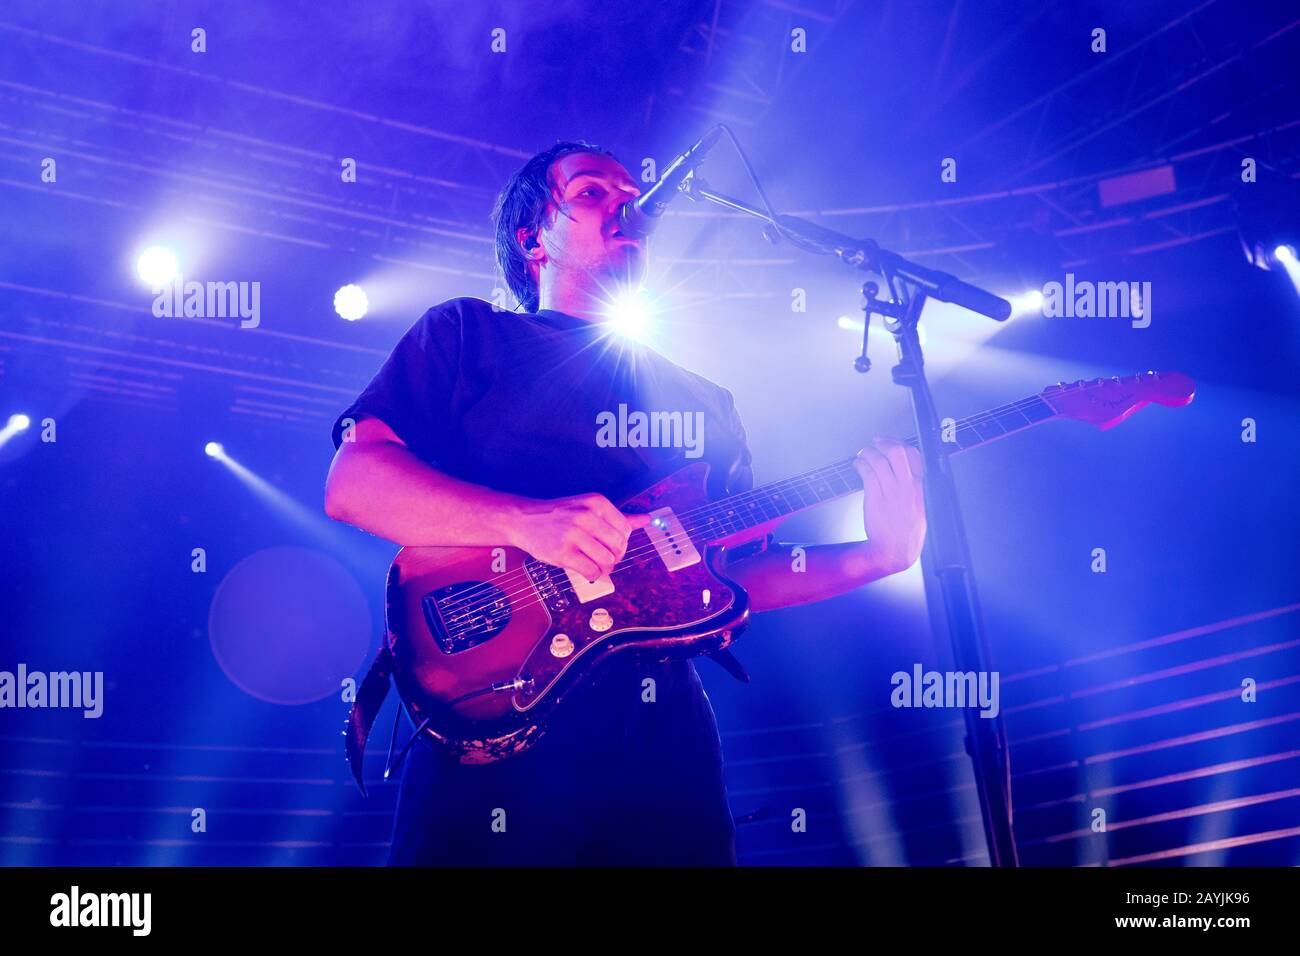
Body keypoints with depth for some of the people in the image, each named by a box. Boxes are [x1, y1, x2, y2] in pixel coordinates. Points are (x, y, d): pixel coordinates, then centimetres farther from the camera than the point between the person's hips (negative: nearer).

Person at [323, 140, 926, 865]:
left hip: (664, 740, 4)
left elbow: (736, 576, 19)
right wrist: (527, 522, -19)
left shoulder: (707, 403, 23)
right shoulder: (466, 334, 10)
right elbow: (353, 484, -4)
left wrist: (878, 558, 3)